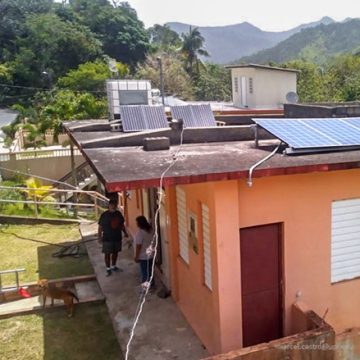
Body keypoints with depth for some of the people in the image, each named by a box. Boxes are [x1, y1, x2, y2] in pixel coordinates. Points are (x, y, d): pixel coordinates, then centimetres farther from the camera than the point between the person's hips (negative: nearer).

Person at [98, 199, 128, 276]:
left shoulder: (119, 214, 3)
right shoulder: (104, 215, -10)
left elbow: (122, 224, 15)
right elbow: (100, 227, -8)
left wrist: (125, 233, 9)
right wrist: (99, 237, -11)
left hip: (117, 237, 5)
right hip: (107, 238, -5)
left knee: (115, 252, 15)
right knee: (107, 254, 0)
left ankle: (113, 266, 31)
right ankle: (108, 269, 12)